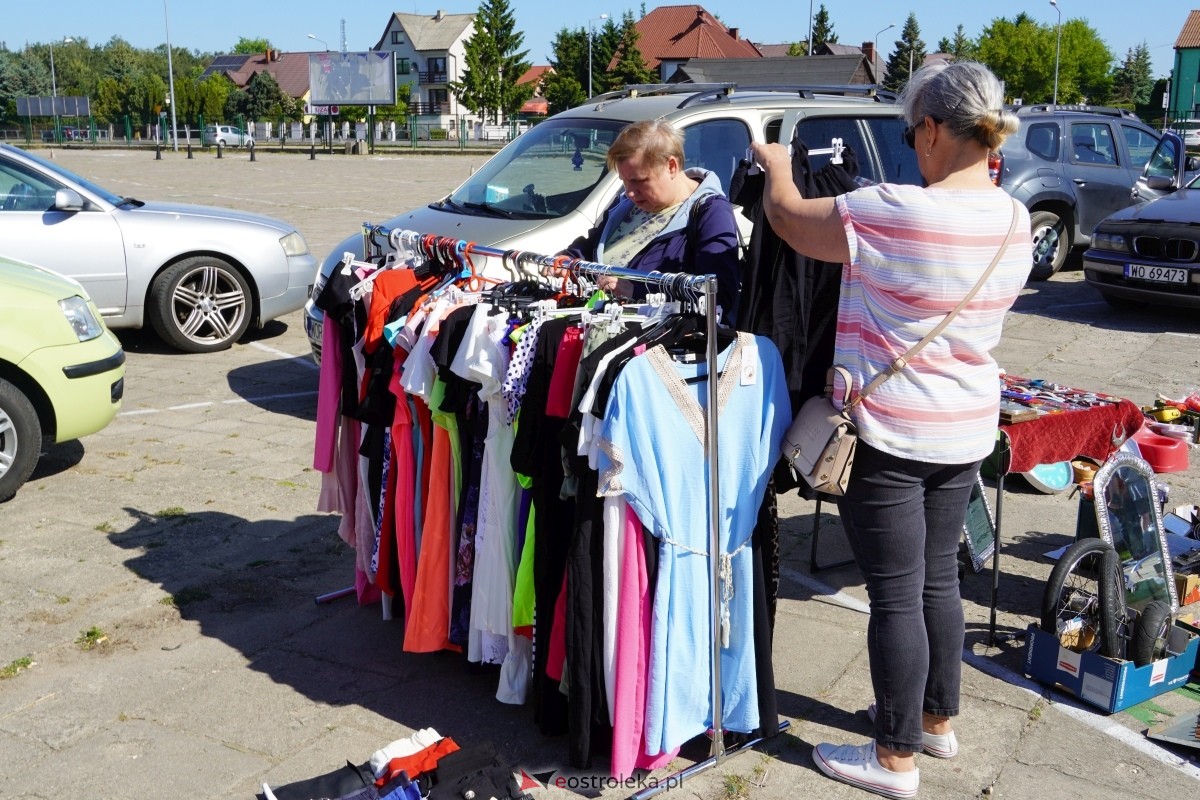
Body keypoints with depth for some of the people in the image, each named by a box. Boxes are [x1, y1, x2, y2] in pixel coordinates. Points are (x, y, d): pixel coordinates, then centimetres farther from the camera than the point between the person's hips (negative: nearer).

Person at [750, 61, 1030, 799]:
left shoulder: (897, 213, -23)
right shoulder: (1013, 218, 2)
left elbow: (788, 218, -11)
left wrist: (776, 166, 11)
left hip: (891, 434, -8)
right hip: (968, 431, 8)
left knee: (896, 594, 3)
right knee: (940, 577, 20)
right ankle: (937, 719, 37)